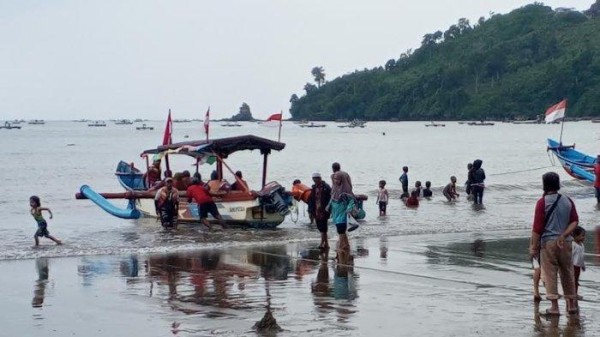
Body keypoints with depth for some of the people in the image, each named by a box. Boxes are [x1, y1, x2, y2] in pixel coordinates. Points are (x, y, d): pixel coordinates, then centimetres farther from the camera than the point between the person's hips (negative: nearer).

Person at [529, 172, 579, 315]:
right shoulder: (568, 201, 5)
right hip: (565, 243, 4)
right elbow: (575, 221, -1)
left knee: (550, 274, 0)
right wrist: (563, 235, -8)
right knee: (567, 273, 13)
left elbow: (537, 227, -11)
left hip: (548, 242, -4)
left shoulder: (542, 202, -9)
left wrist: (533, 246, -6)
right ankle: (571, 304, 20)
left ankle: (554, 306, -3)